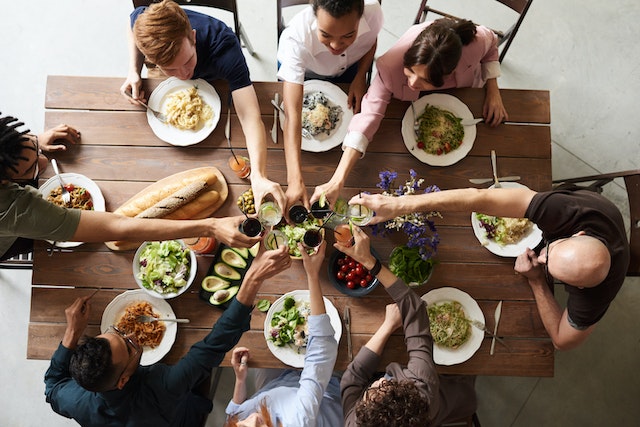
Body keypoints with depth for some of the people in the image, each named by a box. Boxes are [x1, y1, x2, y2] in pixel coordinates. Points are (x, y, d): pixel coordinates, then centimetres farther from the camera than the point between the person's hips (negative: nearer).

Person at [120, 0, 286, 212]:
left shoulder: (224, 48, -50)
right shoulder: (142, 20, -40)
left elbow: (251, 118, -59)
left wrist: (259, 176, -74)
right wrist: (133, 72, -29)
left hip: (215, 80, -2)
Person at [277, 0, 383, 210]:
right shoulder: (296, 37, -47)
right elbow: (292, 114, -52)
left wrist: (360, 77, -25)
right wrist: (295, 180, -60)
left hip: (349, 68, 2)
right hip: (301, 71, -2)